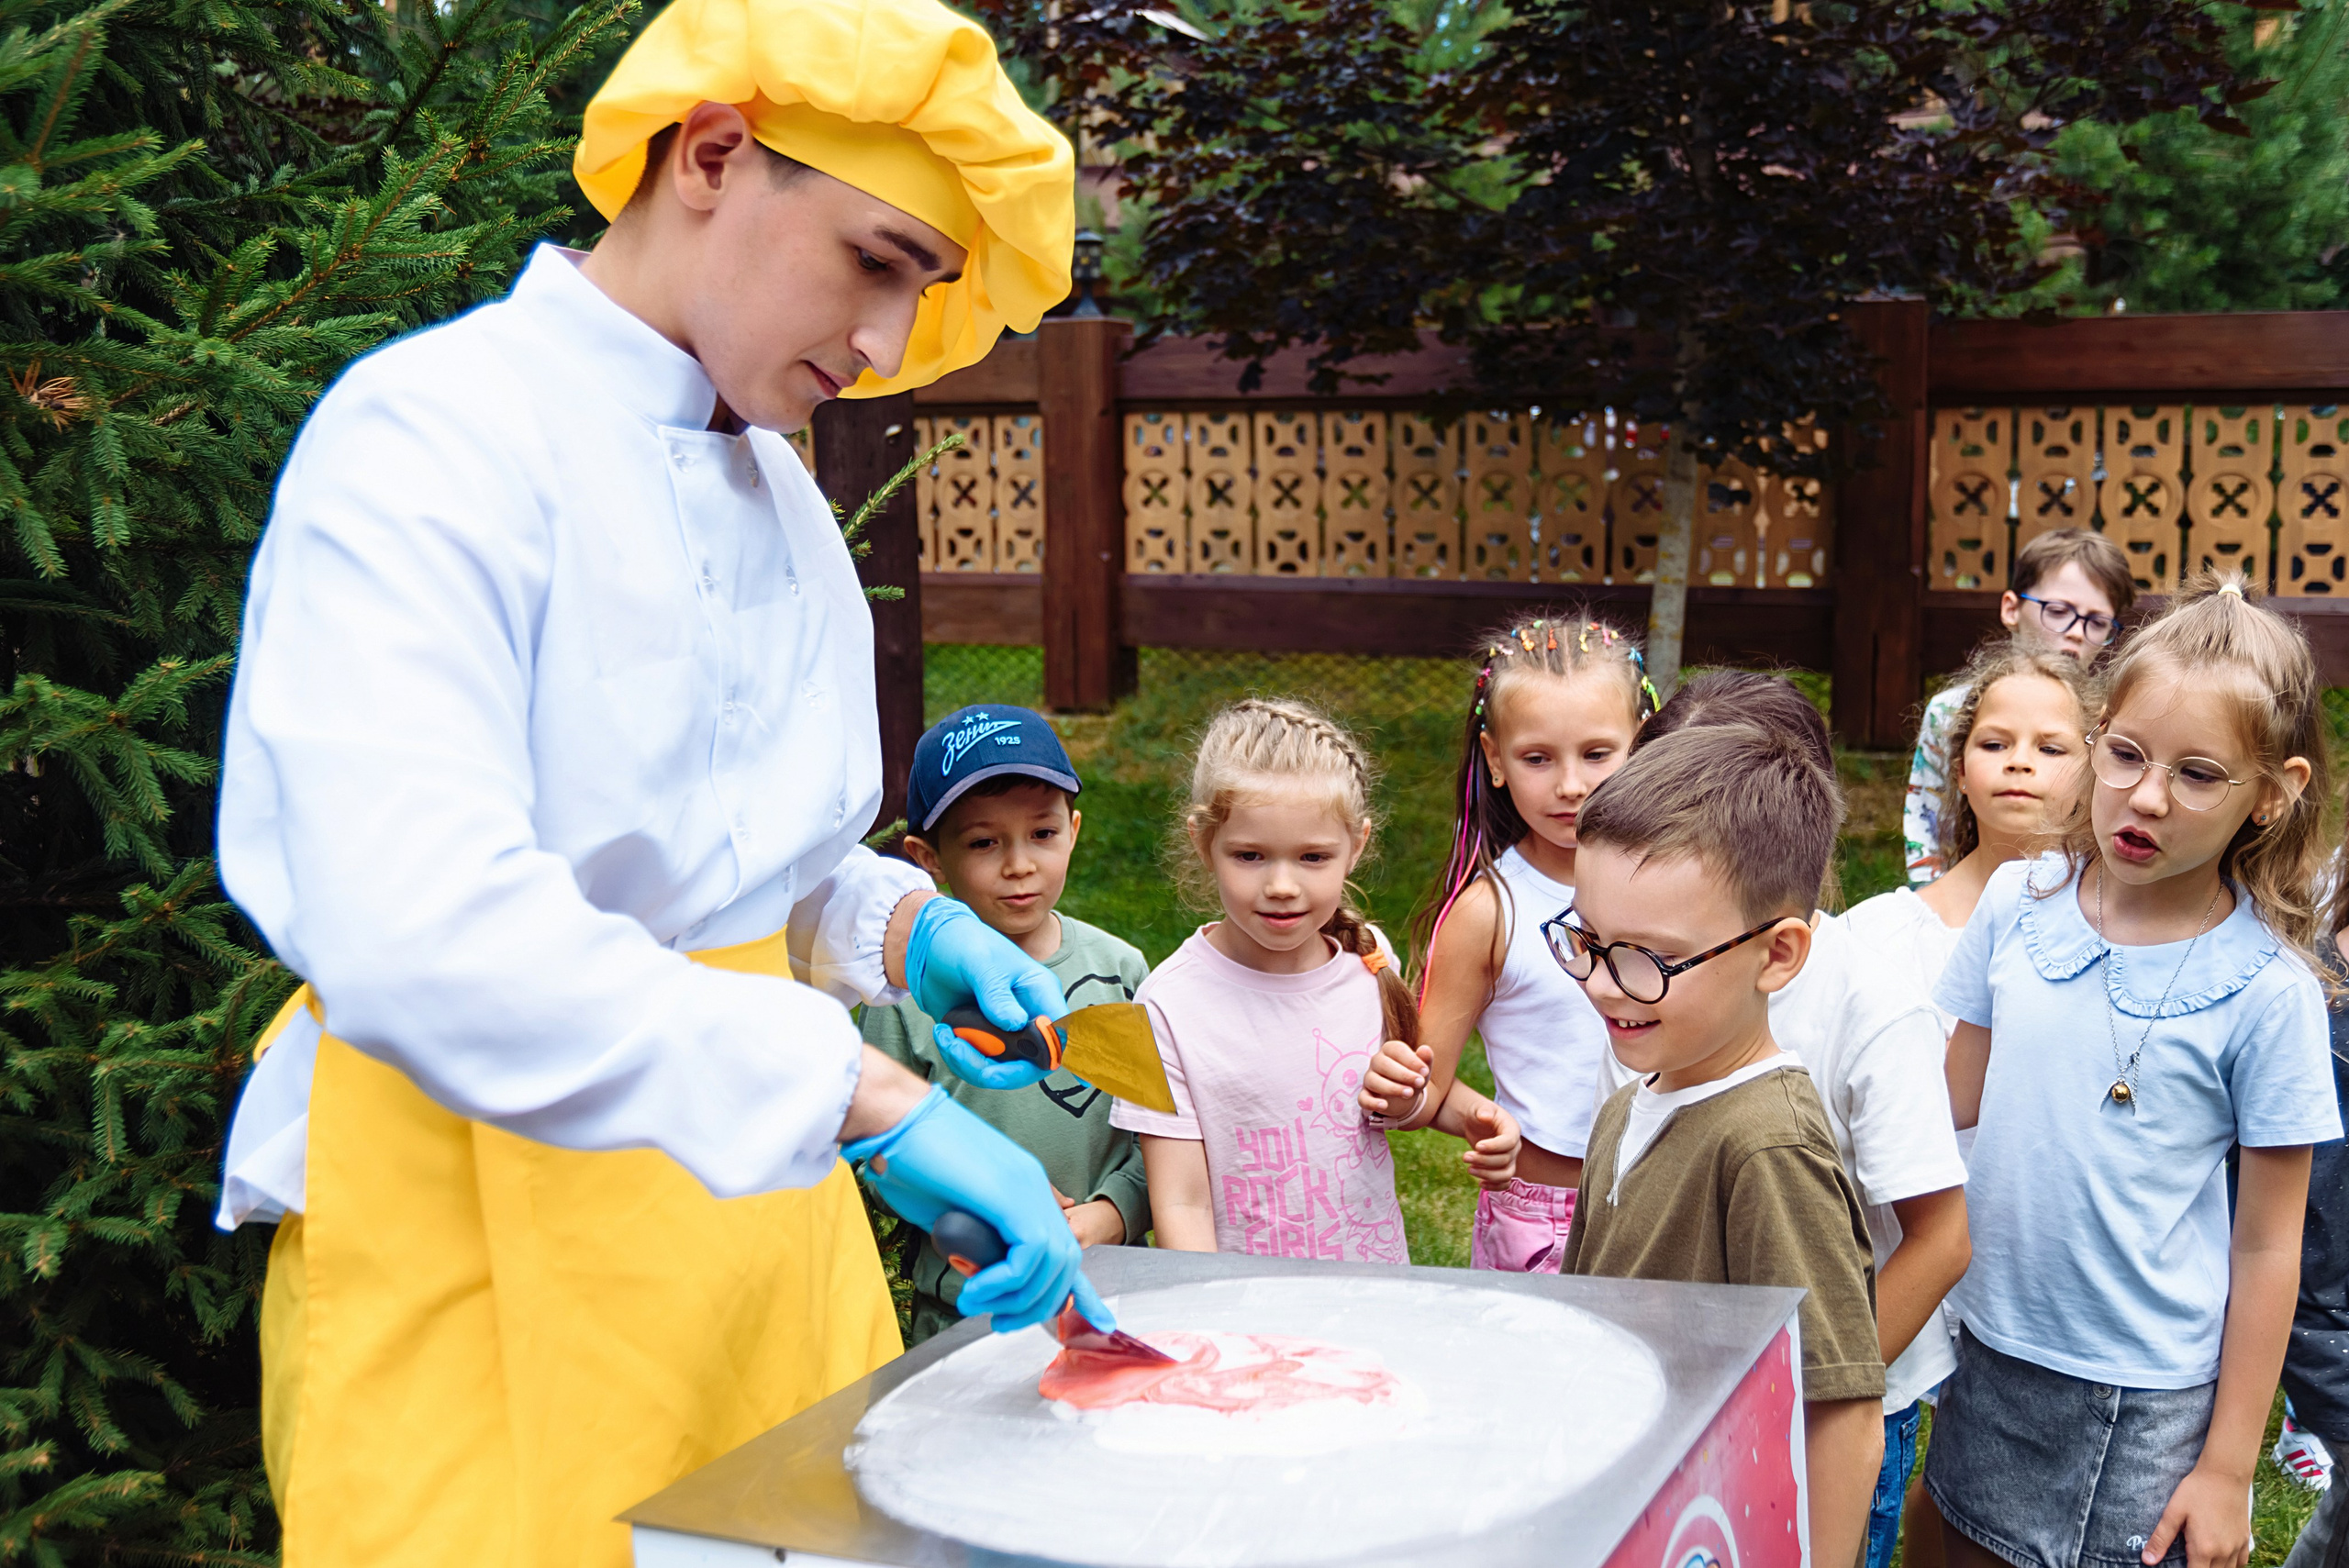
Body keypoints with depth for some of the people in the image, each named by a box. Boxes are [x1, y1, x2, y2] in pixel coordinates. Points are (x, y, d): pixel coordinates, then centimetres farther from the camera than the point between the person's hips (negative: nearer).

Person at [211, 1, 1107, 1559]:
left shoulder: (771, 486, 10)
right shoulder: (432, 436, -16)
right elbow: (419, 938, -30)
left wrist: (906, 930, 1)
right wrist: (872, 1098, -33)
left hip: (754, 1189, 8)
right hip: (479, 1221, -7)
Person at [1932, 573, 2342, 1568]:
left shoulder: (2266, 989, -14)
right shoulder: (2017, 904, -4)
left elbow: (2268, 1247, -9)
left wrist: (2228, 1467, -6)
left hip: (2149, 1393, -3)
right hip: (1990, 1346, 4)